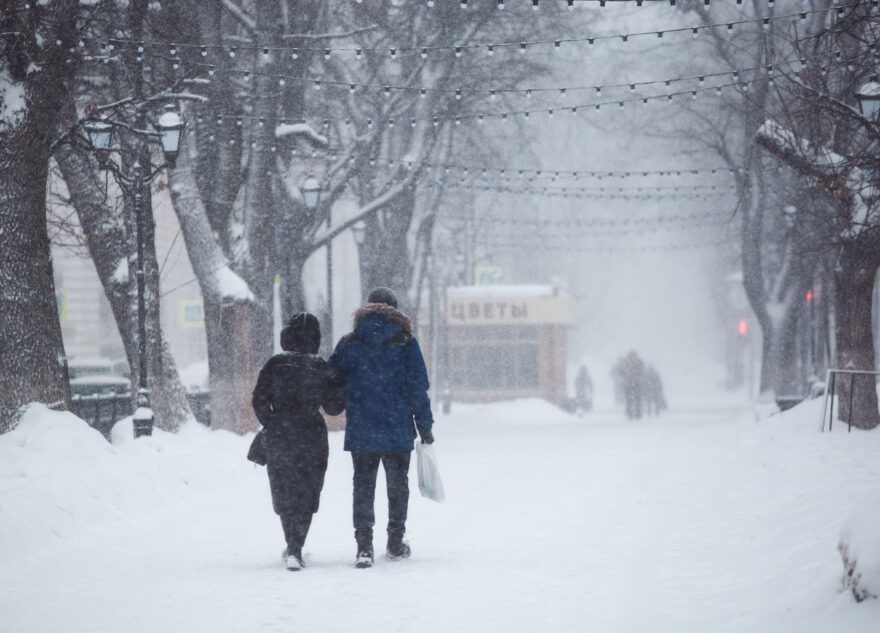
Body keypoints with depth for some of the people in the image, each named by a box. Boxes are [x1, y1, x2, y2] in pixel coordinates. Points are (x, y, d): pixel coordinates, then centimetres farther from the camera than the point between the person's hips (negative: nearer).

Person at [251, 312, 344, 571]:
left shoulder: (275, 365, -4)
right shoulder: (321, 368, -4)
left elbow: (259, 401, -6)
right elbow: (333, 407, 1)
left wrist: (270, 426, 7)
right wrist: (341, 384, 14)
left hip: (280, 437, 1)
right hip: (312, 438, 0)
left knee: (284, 494, 16)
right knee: (306, 497, 5)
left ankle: (293, 547, 24)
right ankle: (295, 550, -8)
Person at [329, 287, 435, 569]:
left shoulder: (347, 344, 2)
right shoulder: (405, 343, -3)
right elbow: (418, 388, -4)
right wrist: (425, 426, 2)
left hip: (360, 432, 1)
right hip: (399, 431, -1)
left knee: (363, 485, 5)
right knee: (397, 485, 14)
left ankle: (364, 545, -8)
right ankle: (395, 543, 21)